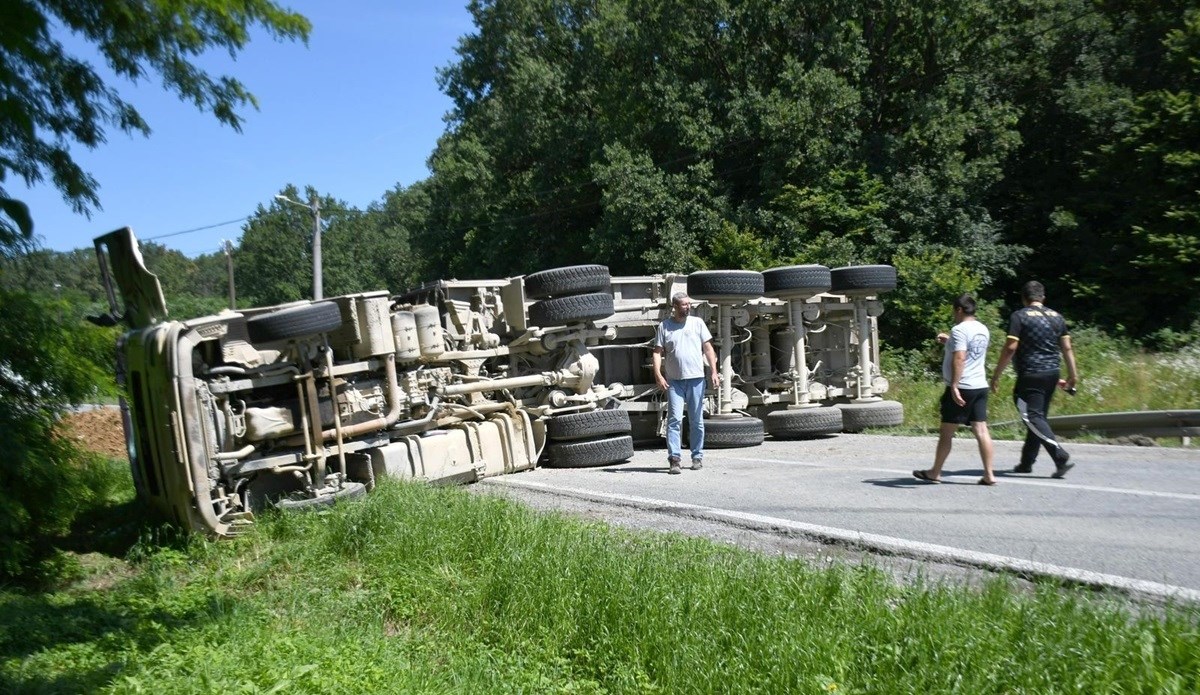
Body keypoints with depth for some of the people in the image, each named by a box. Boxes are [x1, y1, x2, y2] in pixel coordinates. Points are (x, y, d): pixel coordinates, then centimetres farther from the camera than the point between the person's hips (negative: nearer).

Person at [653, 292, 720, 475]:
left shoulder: (697, 323, 8)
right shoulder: (664, 327, 5)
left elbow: (708, 348, 8)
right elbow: (658, 352, 2)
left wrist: (714, 372, -1)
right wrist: (658, 375, -11)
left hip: (696, 379, 2)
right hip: (674, 381, -1)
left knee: (697, 420, 8)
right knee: (674, 419, -9)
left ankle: (697, 457, 18)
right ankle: (674, 459, -11)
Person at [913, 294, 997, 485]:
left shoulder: (959, 330, -14)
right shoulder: (983, 329, 13)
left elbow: (959, 359, -24)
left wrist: (954, 386, -26)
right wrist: (950, 342, 30)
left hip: (962, 388, -8)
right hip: (980, 386, 8)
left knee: (946, 431, 3)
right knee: (981, 429, 4)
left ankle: (935, 473, 13)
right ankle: (989, 474, 0)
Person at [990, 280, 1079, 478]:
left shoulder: (1019, 316, -7)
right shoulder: (1056, 316, 11)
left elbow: (1010, 348, -14)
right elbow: (1067, 347, 9)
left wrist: (996, 375, -8)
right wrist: (1072, 374, 15)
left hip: (1030, 376, -7)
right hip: (1052, 373, 7)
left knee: (1033, 417, -8)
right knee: (1038, 417, 14)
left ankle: (1061, 457, -22)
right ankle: (1026, 463, 22)